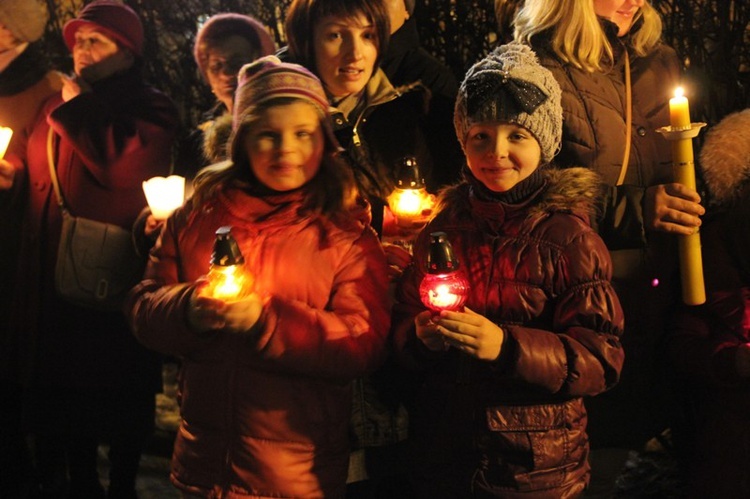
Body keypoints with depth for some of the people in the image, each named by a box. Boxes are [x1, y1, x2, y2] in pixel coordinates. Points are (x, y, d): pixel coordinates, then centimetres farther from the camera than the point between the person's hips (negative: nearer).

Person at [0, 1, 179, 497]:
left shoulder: (149, 107, -3)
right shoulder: (57, 106, 17)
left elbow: (124, 165, -22)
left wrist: (76, 107, -11)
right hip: (54, 276, 7)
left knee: (118, 394, 2)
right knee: (62, 388, 15)